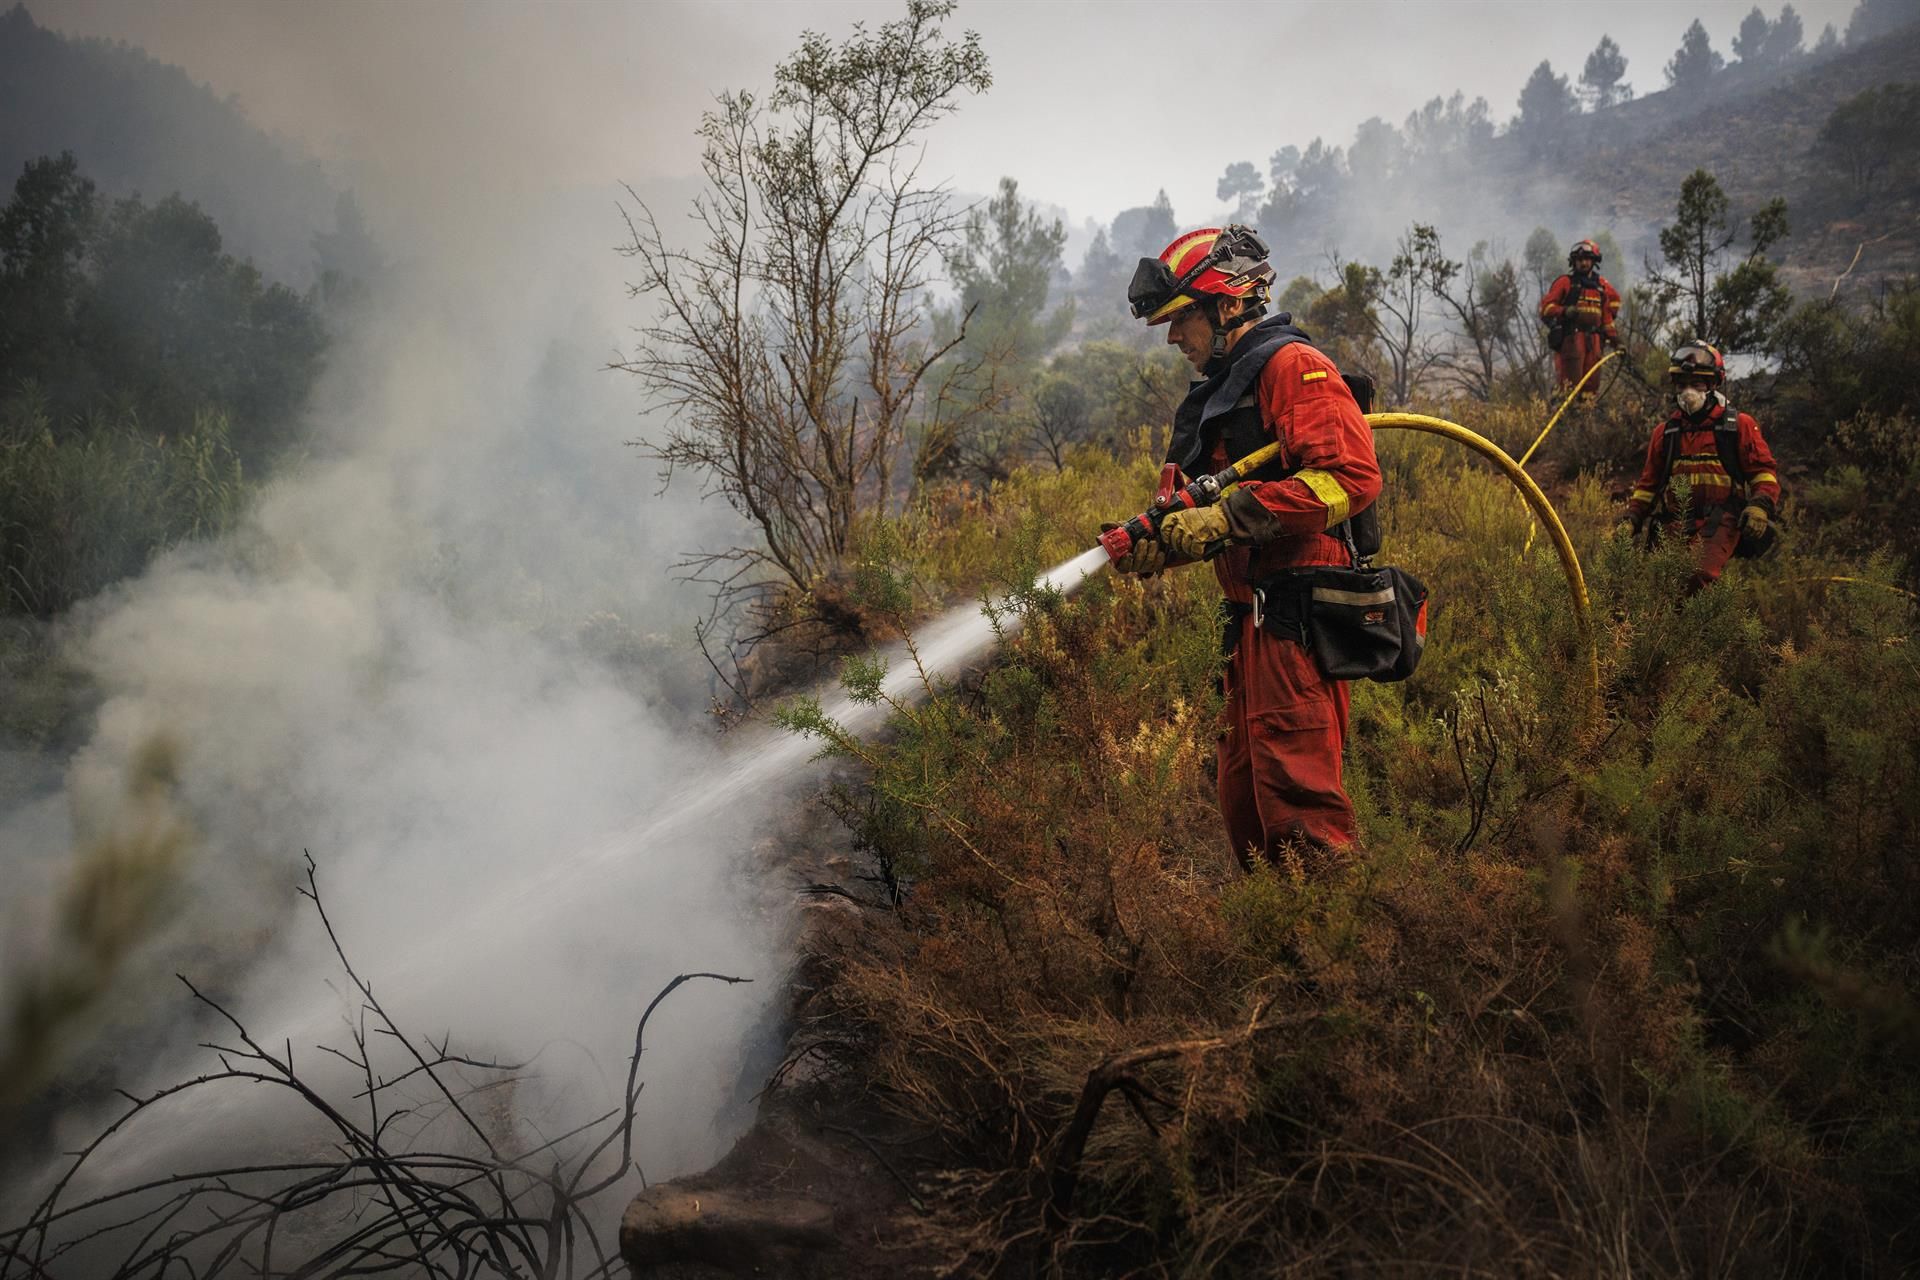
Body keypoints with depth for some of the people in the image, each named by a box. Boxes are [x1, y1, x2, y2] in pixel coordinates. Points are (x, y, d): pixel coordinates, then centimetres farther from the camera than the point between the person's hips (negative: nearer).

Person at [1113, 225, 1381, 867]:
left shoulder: (1292, 366, -8)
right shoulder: (1222, 389, 23)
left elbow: (1351, 477, -22)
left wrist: (1226, 517, -22)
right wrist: (1156, 545, 2)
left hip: (1298, 619, -10)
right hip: (1252, 620, 10)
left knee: (1297, 799, -12)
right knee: (1243, 797, 12)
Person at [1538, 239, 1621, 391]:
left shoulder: (1601, 285, 18)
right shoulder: (1565, 283, 4)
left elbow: (1606, 316, 23)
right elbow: (1545, 307, -4)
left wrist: (1615, 339, 15)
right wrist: (1564, 311, -22)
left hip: (1593, 340, 5)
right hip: (1571, 338, -5)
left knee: (1591, 384, 3)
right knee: (1571, 383, -15)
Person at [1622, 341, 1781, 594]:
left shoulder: (1739, 426, 10)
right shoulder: (1665, 432, 21)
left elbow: (1764, 471, 8)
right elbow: (1648, 482, 27)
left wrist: (1761, 506, -9)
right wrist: (1631, 519, 15)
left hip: (1720, 523, -4)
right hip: (1677, 525, 4)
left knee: (1700, 577, -31)